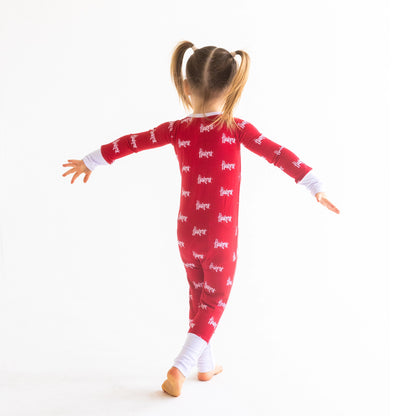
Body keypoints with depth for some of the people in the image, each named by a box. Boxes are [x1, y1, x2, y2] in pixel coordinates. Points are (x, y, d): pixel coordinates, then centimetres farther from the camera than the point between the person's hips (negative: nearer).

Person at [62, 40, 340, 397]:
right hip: (222, 235, -3)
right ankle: (180, 367, 0)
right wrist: (315, 186, -9)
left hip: (187, 233, 4)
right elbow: (279, 154, -15)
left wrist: (91, 161, 20)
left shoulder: (177, 129, -2)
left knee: (199, 296, 20)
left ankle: (206, 365, 32)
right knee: (214, 301, 10)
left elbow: (130, 142, 7)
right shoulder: (236, 128, -11)